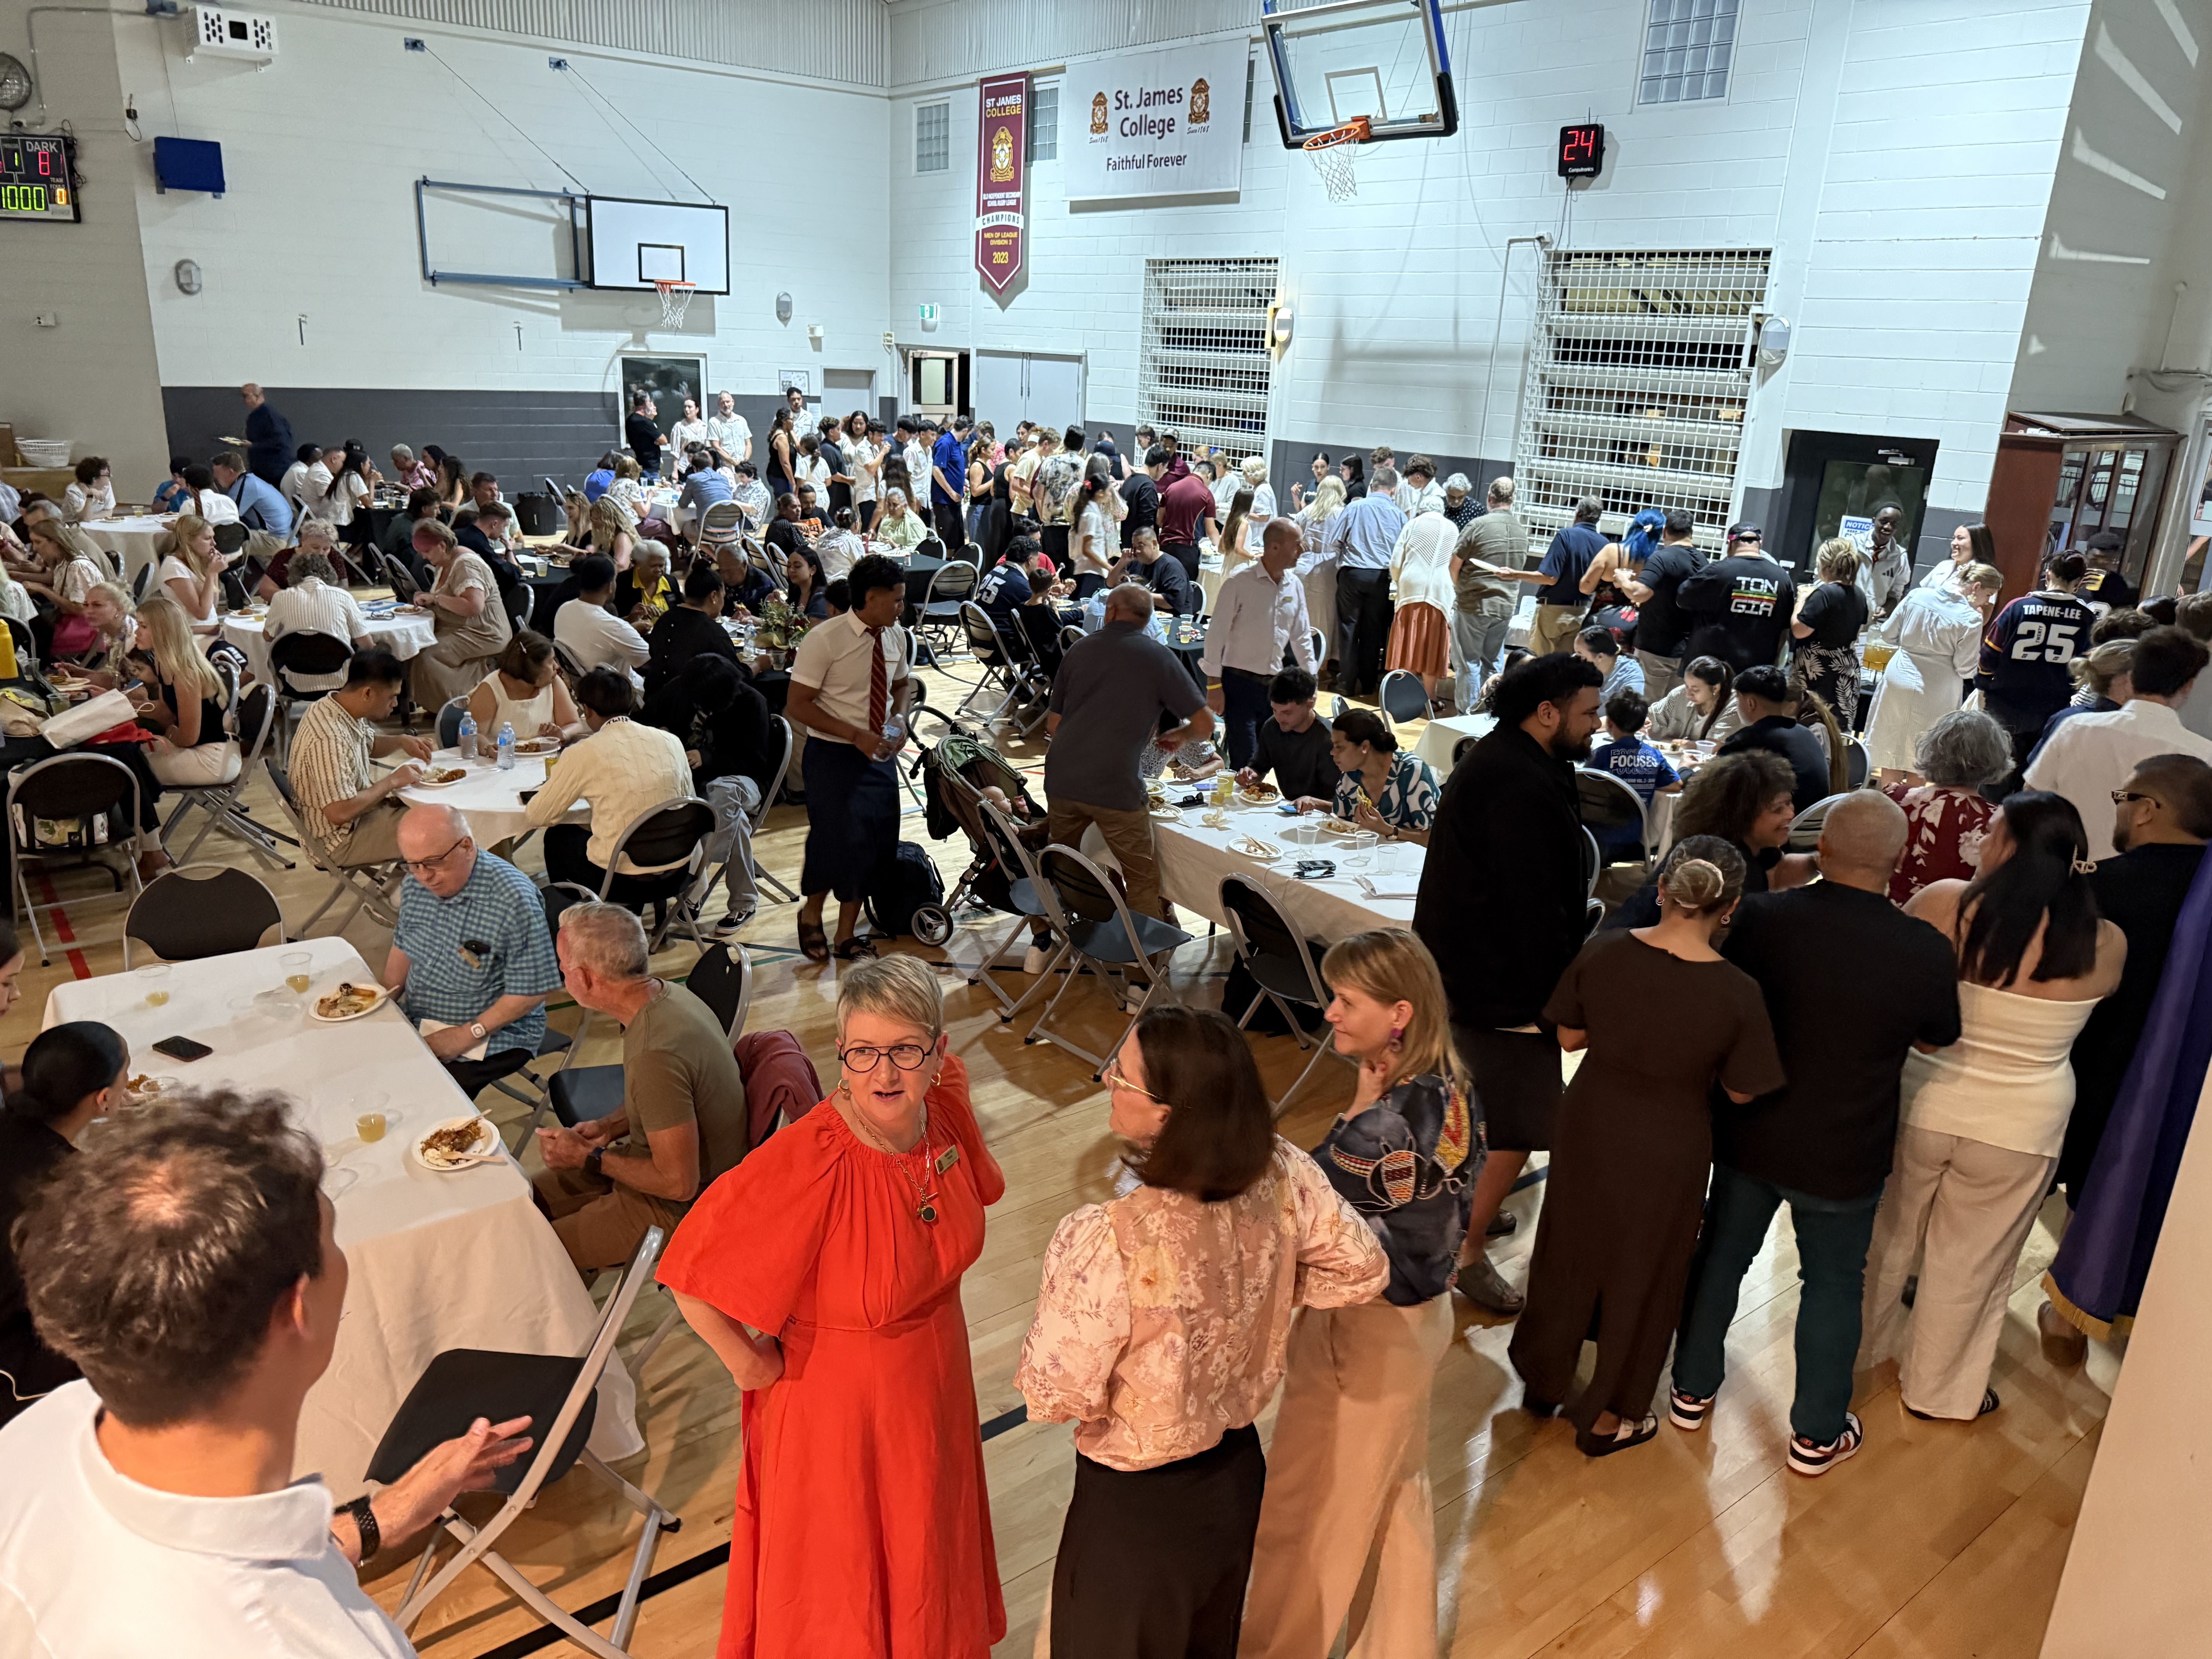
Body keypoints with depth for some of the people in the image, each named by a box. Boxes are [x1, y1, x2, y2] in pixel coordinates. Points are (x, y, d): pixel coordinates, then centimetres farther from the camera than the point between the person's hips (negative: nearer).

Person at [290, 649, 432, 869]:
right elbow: (340, 813, -34)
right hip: (342, 841, -10)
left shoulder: (334, 706, -1)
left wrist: (402, 742, 1)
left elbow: (368, 743, 21)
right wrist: (392, 781, -22)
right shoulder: (329, 740, -31)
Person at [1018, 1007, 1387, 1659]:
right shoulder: (1282, 1175, -20)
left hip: (1136, 1505, -5)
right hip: (1238, 1468, 5)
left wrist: (1050, 1320, -6)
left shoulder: (1105, 1242, -36)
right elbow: (1363, 1270, -3)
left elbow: (1055, 1396, -24)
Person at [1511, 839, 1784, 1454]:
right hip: (1667, 1150, -2)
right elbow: (1741, 1092, -10)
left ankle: (1545, 1380, 45)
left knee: (1569, 1252, 24)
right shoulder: (1737, 994, -23)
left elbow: (1570, 1038, -4)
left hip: (1589, 1127, 3)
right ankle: (1607, 1419, 37)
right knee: (1639, 1277, 18)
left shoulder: (1602, 953, -17)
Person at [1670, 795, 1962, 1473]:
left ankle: (1692, 1391, 36)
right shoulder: (1925, 951, -19)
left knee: (1720, 1258, 20)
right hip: (1844, 1158, -1)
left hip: (1748, 1137, 1)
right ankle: (1817, 1435, 32)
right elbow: (1935, 1041, 0)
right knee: (1833, 1284, 18)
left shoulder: (1761, 917, -16)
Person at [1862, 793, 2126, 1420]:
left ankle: (1857, 1344, 42)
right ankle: (1938, 1387, 36)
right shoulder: (2105, 946, -13)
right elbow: (2090, 1019, 5)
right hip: (2019, 1128, 0)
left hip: (1921, 1105, 0)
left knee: (1888, 1236, 22)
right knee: (1969, 1264, 18)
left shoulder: (1942, 905, -18)